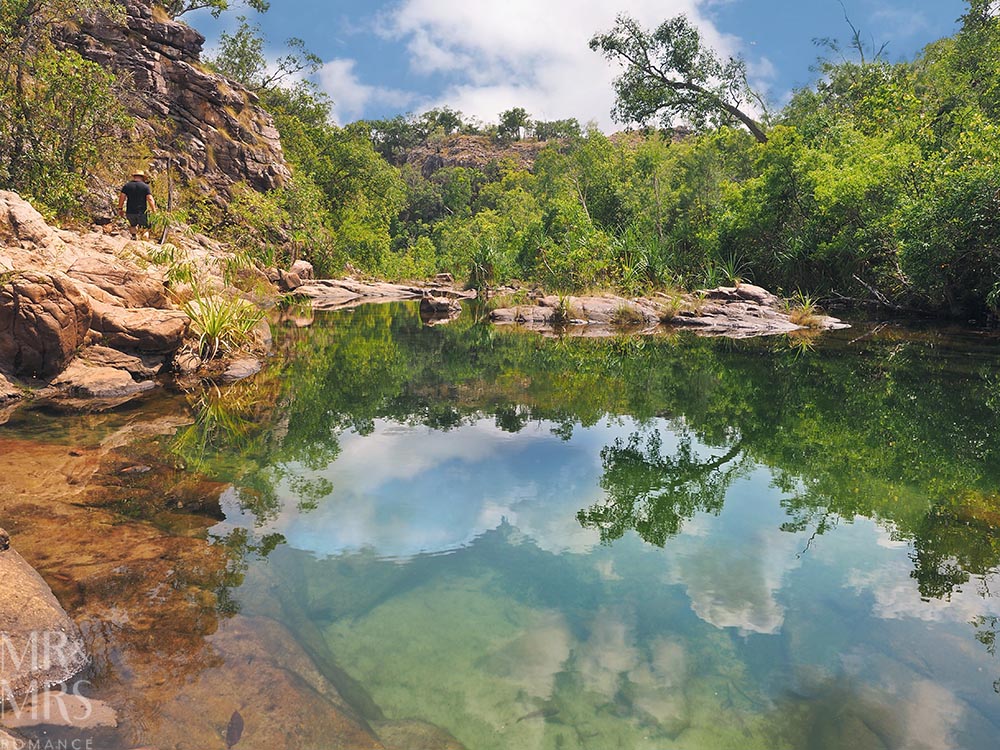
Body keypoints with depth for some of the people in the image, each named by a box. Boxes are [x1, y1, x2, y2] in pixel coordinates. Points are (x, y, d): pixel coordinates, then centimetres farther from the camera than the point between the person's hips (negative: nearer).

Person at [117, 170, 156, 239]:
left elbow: (122, 197, 3)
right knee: (145, 228, 7)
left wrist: (120, 209, 12)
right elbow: (150, 199, -10)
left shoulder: (127, 185, 6)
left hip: (130, 212, 3)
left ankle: (133, 236, 5)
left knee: (133, 225, 25)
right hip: (142, 212, -3)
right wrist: (154, 210, -6)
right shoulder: (145, 186, -2)